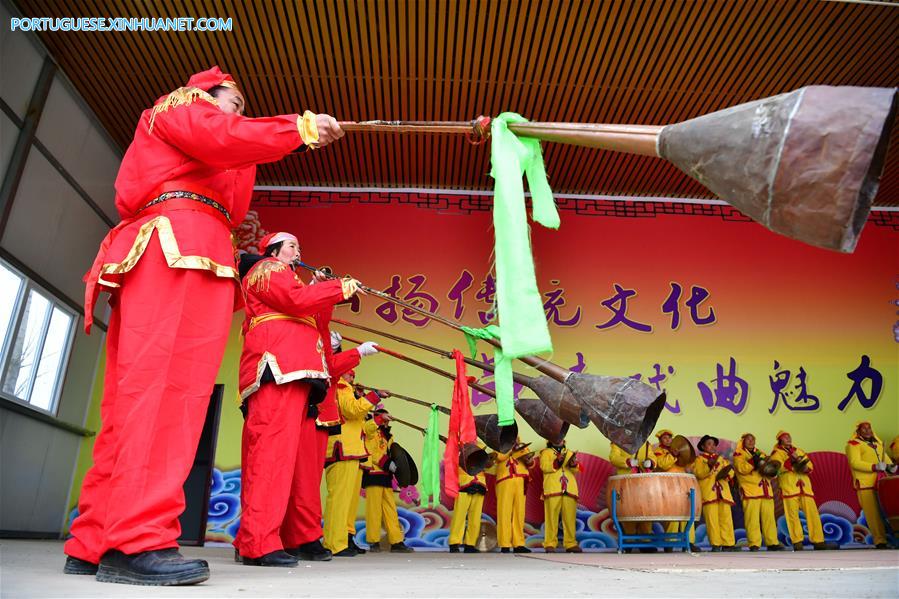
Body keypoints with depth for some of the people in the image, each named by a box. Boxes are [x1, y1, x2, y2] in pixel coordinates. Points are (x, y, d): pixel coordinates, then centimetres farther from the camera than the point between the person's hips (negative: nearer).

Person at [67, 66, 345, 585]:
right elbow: (224, 138, -6)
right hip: (178, 249, -9)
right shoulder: (177, 110, 16)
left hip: (166, 259, 9)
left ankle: (95, 543, -1)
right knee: (166, 385, -22)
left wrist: (245, 159, 29)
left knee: (138, 395, 0)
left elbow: (233, 212, 29)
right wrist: (301, 128, -1)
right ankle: (136, 541, -29)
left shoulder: (196, 154, 39)